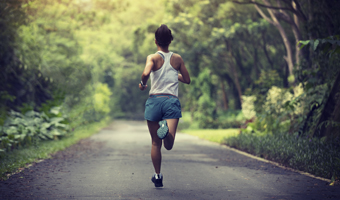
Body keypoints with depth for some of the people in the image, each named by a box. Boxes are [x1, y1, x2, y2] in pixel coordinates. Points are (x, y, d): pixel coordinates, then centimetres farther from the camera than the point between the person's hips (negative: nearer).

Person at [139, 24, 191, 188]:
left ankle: (157, 176, 19)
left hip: (154, 100, 0)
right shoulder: (177, 59, 9)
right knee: (168, 145, -12)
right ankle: (166, 129, -43)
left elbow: (146, 73, -20)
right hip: (172, 101, 0)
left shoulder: (153, 58, 0)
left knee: (156, 143, 13)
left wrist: (142, 84, 0)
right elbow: (187, 79, 17)